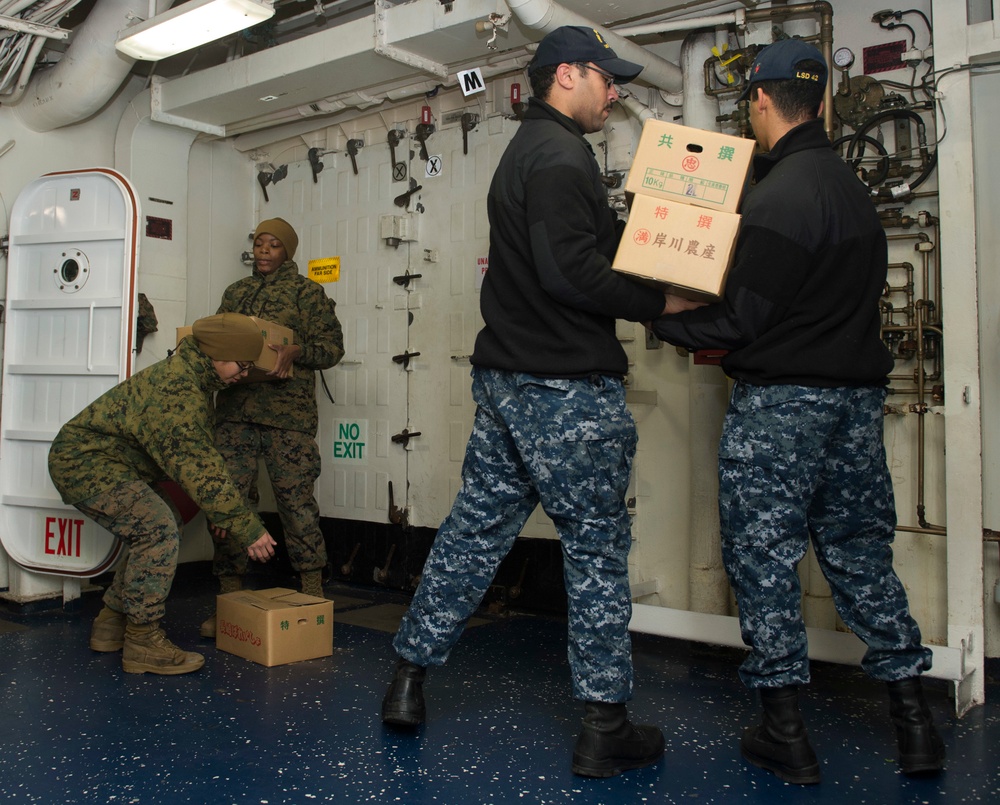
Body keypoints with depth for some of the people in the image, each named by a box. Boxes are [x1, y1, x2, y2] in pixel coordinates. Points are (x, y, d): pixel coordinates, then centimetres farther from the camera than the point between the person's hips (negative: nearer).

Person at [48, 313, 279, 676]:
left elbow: (202, 455, 14)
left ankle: (110, 624, 21)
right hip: (83, 461, -11)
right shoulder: (176, 392, -27)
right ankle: (142, 642, -14)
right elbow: (198, 469, -31)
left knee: (159, 532, 11)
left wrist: (238, 516, 10)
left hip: (107, 461, 11)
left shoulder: (189, 377, 8)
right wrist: (246, 527, -28)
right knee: (158, 530, -21)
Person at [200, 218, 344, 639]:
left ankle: (312, 595, 8)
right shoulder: (235, 292, 22)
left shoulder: (306, 291, 7)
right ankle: (229, 599, 10)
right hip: (234, 410, 4)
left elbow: (332, 345, 1)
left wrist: (295, 351, -16)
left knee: (296, 498, -4)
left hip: (287, 412, -4)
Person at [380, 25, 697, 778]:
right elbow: (572, 273, -22)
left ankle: (409, 680, 23)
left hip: (507, 377, 10)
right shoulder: (561, 157, -12)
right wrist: (660, 302, -13)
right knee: (598, 547, 0)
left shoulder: (526, 151, 21)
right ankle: (605, 727, 10)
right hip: (567, 385, -9)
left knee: (475, 527, 14)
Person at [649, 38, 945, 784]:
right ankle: (915, 721, 21)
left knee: (763, 553, 3)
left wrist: (664, 320, -2)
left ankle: (785, 730, 12)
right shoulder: (849, 182, 13)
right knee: (861, 551, 15)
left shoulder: (779, 196, -16)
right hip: (858, 390, 9)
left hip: (782, 400, -8)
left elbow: (742, 318, -17)